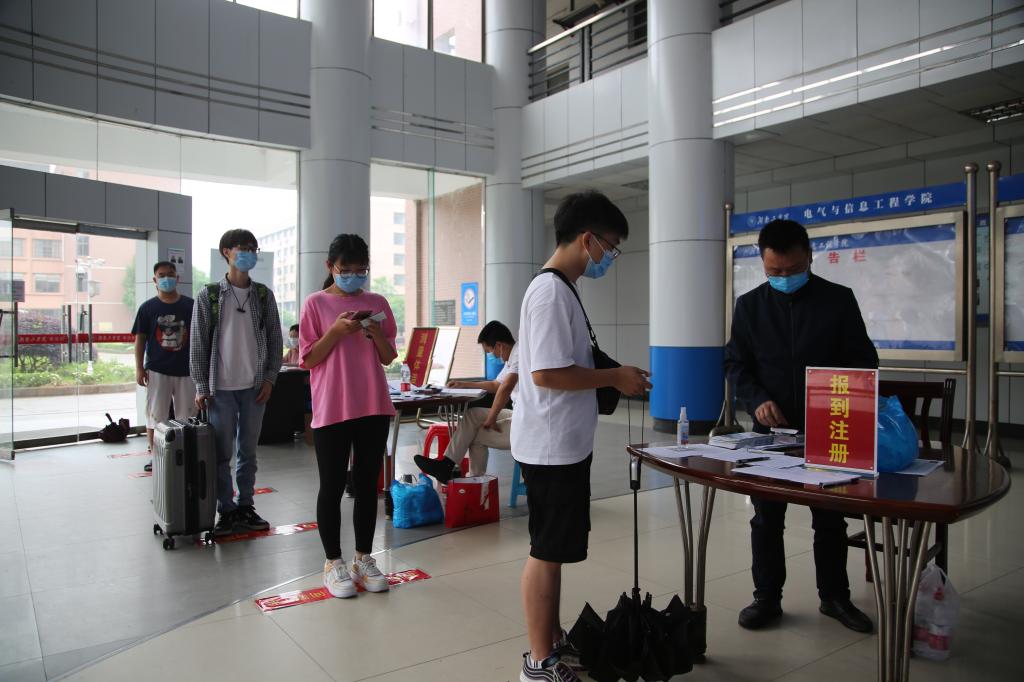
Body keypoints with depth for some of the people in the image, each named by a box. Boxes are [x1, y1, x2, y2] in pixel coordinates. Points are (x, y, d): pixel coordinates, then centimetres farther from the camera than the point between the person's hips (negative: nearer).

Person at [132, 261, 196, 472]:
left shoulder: (190, 305, 2)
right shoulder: (147, 308, 1)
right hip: (157, 370, -1)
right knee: (155, 416, 4)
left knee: (186, 417, 8)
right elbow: (140, 339, 2)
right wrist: (139, 368, -3)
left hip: (185, 370, 1)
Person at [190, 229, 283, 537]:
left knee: (248, 452, 10)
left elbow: (275, 339, 7)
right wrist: (201, 387, -5)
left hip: (254, 387, 2)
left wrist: (269, 379, 0)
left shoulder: (263, 294, 6)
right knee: (222, 453, 2)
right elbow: (198, 343, -1)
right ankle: (226, 511, 13)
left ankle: (245, 507, 20)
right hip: (221, 387, -2)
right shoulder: (210, 295, -1)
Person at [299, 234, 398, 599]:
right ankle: (333, 562, 17)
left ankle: (364, 558, 22)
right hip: (331, 410, -3)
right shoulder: (316, 303, 0)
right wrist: (336, 330, -16)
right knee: (332, 486, 5)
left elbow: (389, 358, 10)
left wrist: (377, 335, -10)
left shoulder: (378, 303, 9)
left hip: (374, 407, 3)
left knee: (367, 485, 10)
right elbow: (309, 359, -2)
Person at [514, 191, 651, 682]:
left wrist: (612, 374, 12)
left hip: (565, 443, 10)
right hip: (551, 447, -10)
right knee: (548, 551, 2)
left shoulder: (559, 289, 13)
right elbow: (546, 372, -24)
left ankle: (553, 640, 34)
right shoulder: (551, 292, -18)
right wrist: (615, 378, -15)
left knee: (553, 550, 19)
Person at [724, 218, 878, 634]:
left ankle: (834, 596, 30)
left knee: (830, 518, 13)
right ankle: (767, 597, 22)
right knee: (766, 519, 8)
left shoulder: (839, 300, -1)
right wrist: (757, 399, -15)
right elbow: (736, 364, 3)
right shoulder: (749, 305, 3)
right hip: (771, 429, 1)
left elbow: (863, 360, 0)